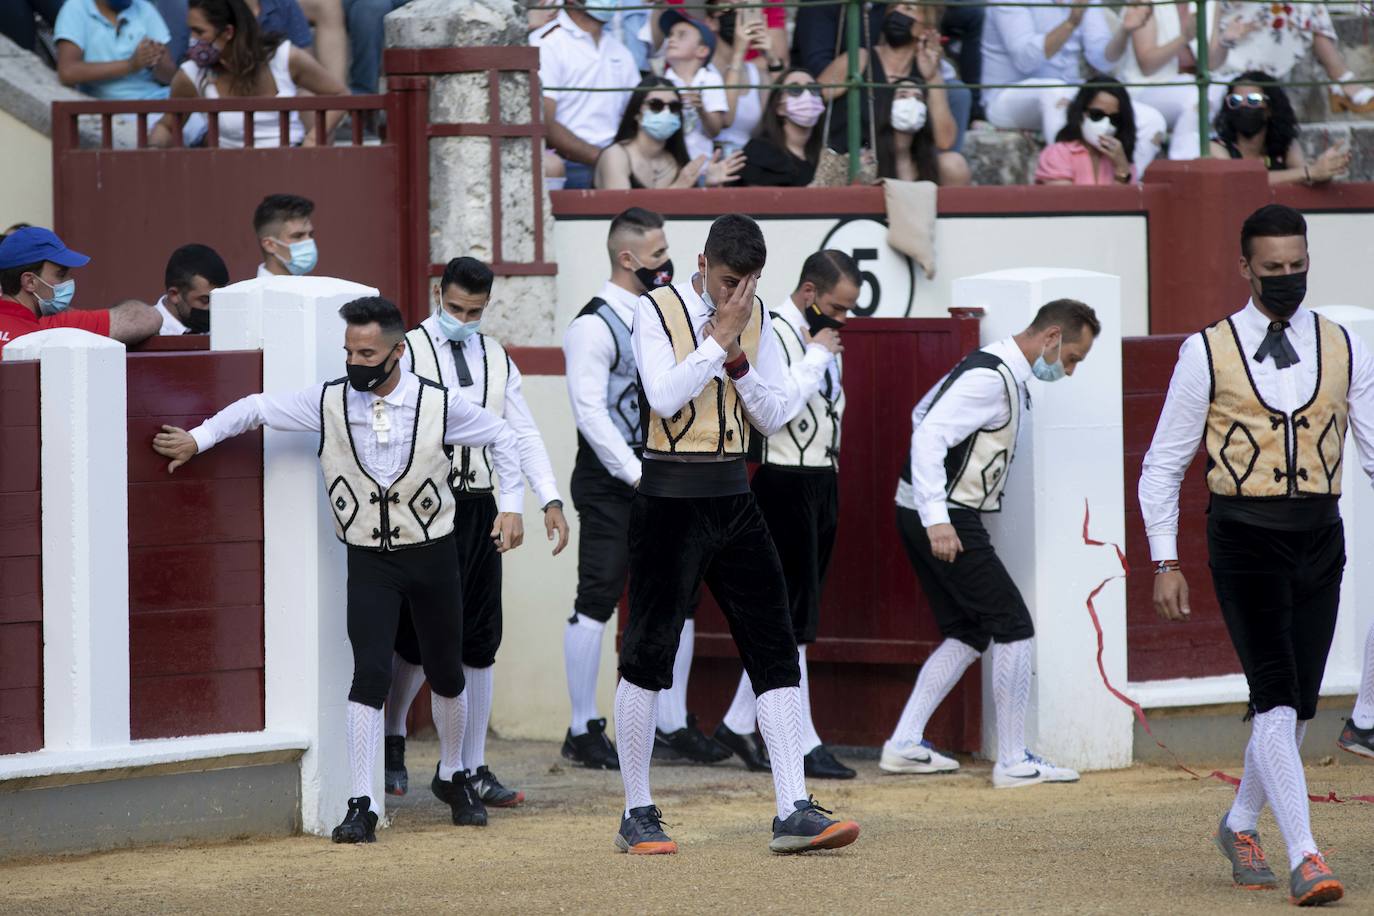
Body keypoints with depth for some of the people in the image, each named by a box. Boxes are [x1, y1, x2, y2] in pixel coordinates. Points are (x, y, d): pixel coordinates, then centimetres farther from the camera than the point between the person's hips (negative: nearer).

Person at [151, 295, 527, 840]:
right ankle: (361, 806, -13)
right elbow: (258, 408, 6)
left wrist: (510, 505, -2)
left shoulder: (439, 405, -10)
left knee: (446, 673, 12)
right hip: (368, 559, 0)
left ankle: (453, 776, 37)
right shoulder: (330, 403, -7)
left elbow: (500, 437, 5)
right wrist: (199, 439, 0)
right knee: (370, 673, -14)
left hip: (433, 553, 0)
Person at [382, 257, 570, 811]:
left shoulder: (496, 360, 13)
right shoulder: (410, 351, -4)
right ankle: (391, 741, 22)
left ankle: (473, 768, 9)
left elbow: (523, 434, 12)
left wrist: (550, 500, 0)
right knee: (419, 639, -4)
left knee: (480, 641, 4)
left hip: (480, 506, 5)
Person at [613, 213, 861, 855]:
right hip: (671, 498, -5)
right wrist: (720, 338, -15)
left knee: (775, 649, -2)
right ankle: (637, 815, 10)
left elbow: (772, 417, 6)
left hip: (733, 499, 5)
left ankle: (793, 813, -4)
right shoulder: (658, 311, -6)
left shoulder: (755, 318, 9)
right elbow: (665, 397, -21)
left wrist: (738, 360, -8)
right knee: (649, 652, 0)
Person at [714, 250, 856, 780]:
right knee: (792, 618, -7)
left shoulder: (821, 338, 14)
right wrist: (817, 355, -18)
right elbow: (778, 407, -26)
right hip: (786, 483, -9)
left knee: (791, 614, 12)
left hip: (821, 483, 9)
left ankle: (739, 722, 21)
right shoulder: (772, 333, -14)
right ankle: (803, 746, -6)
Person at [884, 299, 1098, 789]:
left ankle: (904, 745, 12)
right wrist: (937, 520, -30)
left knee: (966, 634, 14)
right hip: (942, 517, -10)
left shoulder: (1005, 374, 14)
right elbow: (928, 435, -26)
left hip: (924, 513, 10)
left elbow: (923, 414, 25)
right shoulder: (990, 379, -18)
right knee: (1012, 626, -6)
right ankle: (1014, 762, -4)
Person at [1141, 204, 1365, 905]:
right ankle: (1304, 859, -19)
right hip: (1244, 539, -4)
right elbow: (1163, 463, 6)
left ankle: (1240, 824, 30)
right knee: (1276, 696, -15)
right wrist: (1165, 562, -1)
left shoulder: (1344, 350, 10)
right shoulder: (1209, 354, 1)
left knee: (1298, 704, 7)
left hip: (1320, 541, 4)